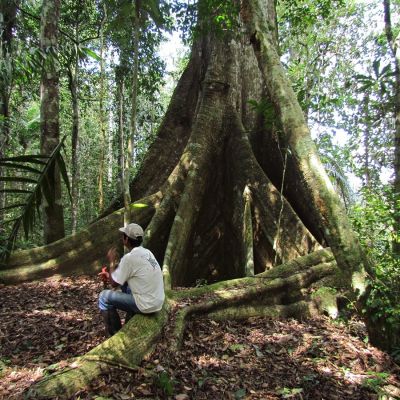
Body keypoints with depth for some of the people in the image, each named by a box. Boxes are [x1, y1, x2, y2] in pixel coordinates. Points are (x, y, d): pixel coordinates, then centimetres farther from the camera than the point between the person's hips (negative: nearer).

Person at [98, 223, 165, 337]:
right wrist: (110, 275, 18)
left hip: (146, 305, -8)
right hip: (158, 301, 8)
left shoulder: (129, 257, -19)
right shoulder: (147, 252, 7)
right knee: (125, 283, 29)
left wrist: (112, 261, 5)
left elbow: (114, 283, -6)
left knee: (104, 297, 2)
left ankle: (114, 335, 14)